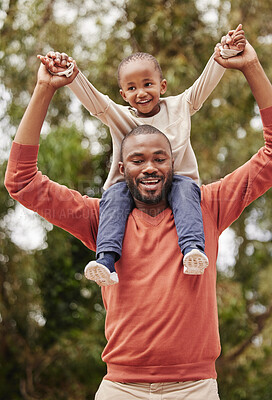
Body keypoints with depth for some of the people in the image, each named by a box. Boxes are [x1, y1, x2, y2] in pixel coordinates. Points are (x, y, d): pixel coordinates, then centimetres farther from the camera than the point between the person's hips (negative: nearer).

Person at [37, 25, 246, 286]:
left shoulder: (179, 106, 10)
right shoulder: (118, 116, 8)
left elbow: (207, 81, 4)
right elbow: (90, 98, -6)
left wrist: (227, 51, -10)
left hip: (176, 180, 0)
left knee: (185, 187, -33)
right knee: (115, 194, -30)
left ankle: (193, 249, -50)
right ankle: (107, 259, -45)